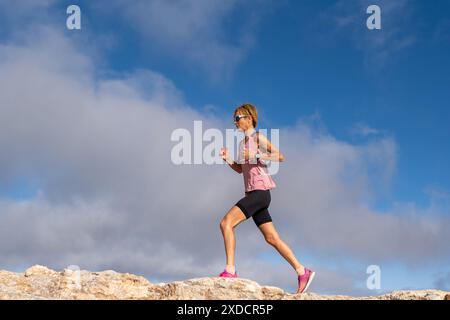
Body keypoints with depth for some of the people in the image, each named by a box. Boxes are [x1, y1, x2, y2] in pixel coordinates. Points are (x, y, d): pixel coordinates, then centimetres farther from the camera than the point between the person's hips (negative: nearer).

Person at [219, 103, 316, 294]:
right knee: (272, 238, 7)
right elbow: (240, 169, 25)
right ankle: (302, 272, 10)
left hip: (260, 192, -9)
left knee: (226, 223, -18)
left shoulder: (258, 138, -3)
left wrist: (256, 156, -19)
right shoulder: (244, 142, 20)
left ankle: (230, 270, -19)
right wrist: (227, 159, 8)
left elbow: (280, 156, -12)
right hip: (253, 194, 9)